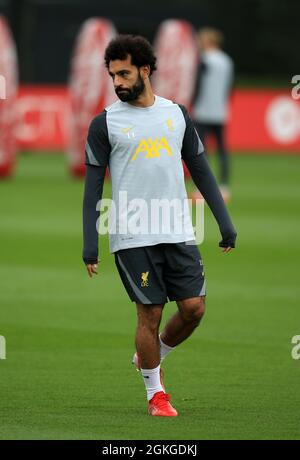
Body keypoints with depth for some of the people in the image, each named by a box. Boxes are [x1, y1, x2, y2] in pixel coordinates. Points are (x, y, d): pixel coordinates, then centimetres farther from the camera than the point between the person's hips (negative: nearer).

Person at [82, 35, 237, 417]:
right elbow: (93, 187, 0)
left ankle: (150, 357, 25)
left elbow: (201, 171, 14)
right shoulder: (105, 123, 1)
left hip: (179, 233, 3)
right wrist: (89, 245, -6)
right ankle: (155, 393, 14)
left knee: (194, 307, -2)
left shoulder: (176, 114, 10)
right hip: (132, 238, -3)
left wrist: (226, 224, 9)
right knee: (150, 313, -2)